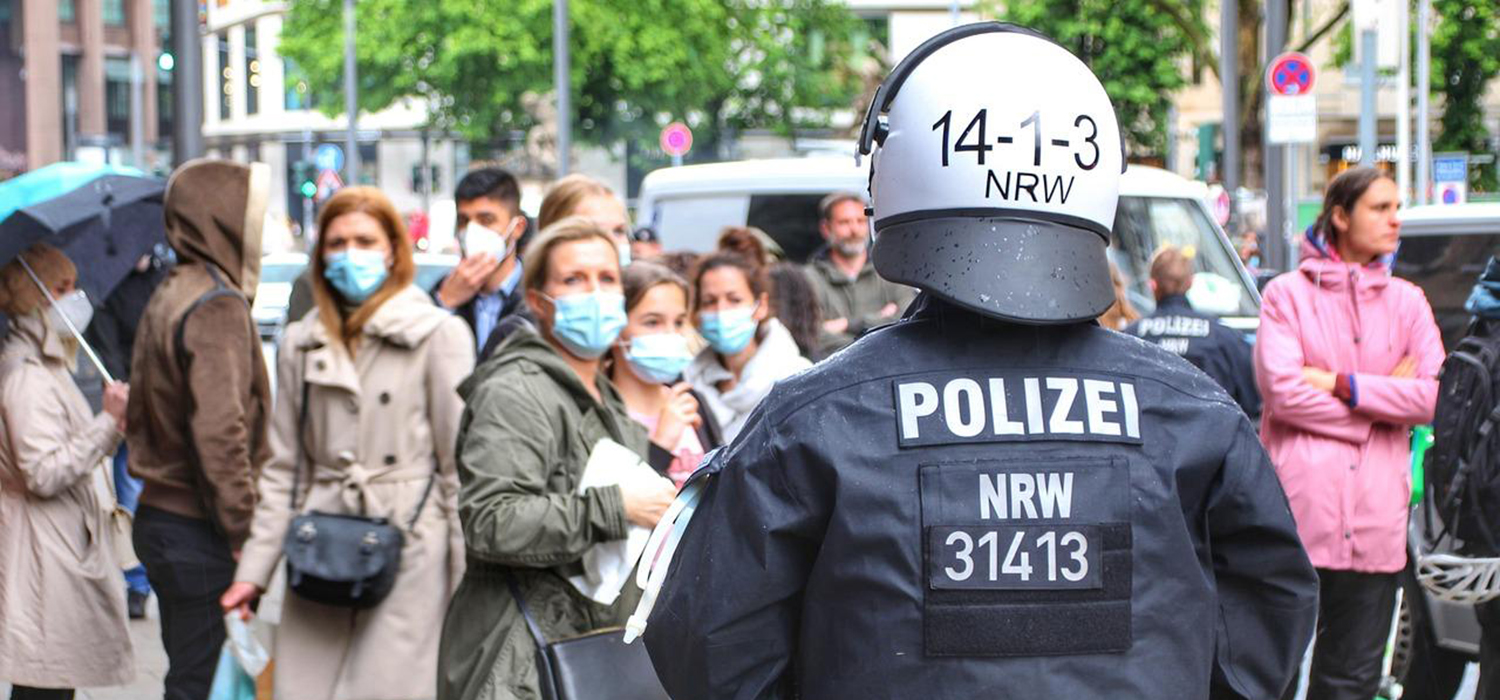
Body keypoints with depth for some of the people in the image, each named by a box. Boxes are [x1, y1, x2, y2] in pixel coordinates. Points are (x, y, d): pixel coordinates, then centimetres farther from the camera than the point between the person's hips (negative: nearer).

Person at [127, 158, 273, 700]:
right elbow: (221, 432, -23)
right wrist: (244, 529, -17)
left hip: (160, 515, 10)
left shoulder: (169, 295, 15)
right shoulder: (217, 305, -15)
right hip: (200, 533, -10)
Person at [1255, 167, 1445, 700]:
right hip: (1299, 510, -3)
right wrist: (1387, 396, -4)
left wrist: (1342, 385, -7)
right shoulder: (1287, 293, 3)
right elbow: (1282, 391, -11)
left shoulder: (1406, 301, 13)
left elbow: (1436, 397, 0)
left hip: (1375, 514, 3)